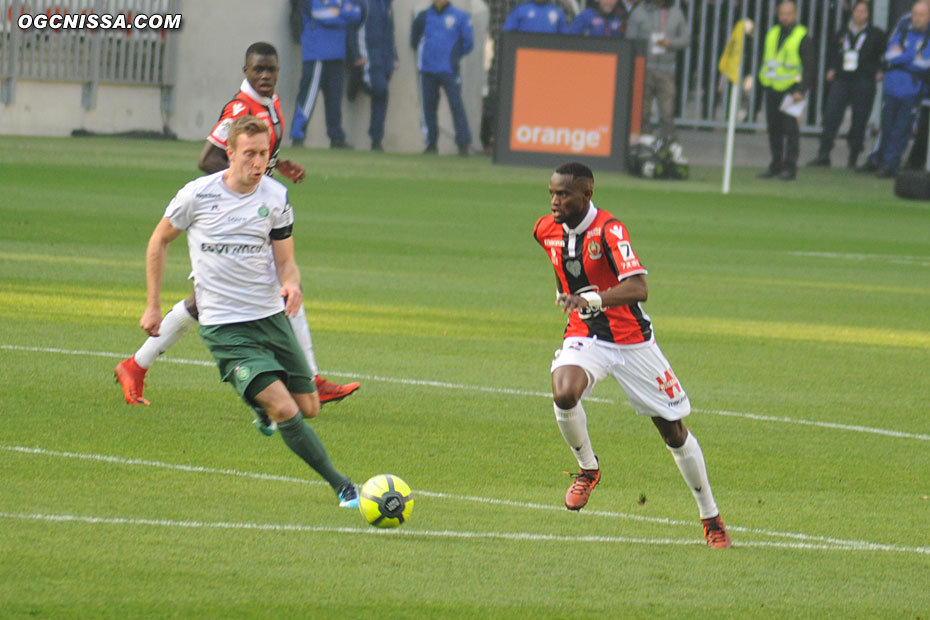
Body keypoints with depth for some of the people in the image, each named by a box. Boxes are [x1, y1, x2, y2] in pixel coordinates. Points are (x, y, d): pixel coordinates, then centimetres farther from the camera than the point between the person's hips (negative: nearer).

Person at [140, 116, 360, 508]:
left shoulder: (276, 198, -1)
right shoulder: (198, 195, -8)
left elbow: (285, 260, 6)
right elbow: (159, 241, 7)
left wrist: (291, 284, -19)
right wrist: (152, 306, 7)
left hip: (270, 316, 4)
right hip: (223, 326, -4)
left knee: (308, 408, 7)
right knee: (284, 410, -19)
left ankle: (265, 406, 43)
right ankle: (341, 486, -13)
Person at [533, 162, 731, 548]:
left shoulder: (609, 231, -21)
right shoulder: (546, 230, -2)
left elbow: (637, 288, -36)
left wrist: (591, 299, -49)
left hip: (631, 339, -4)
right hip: (584, 338, 4)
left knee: (674, 430, 4)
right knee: (563, 395, -29)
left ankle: (711, 519, 19)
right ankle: (587, 469, -1)